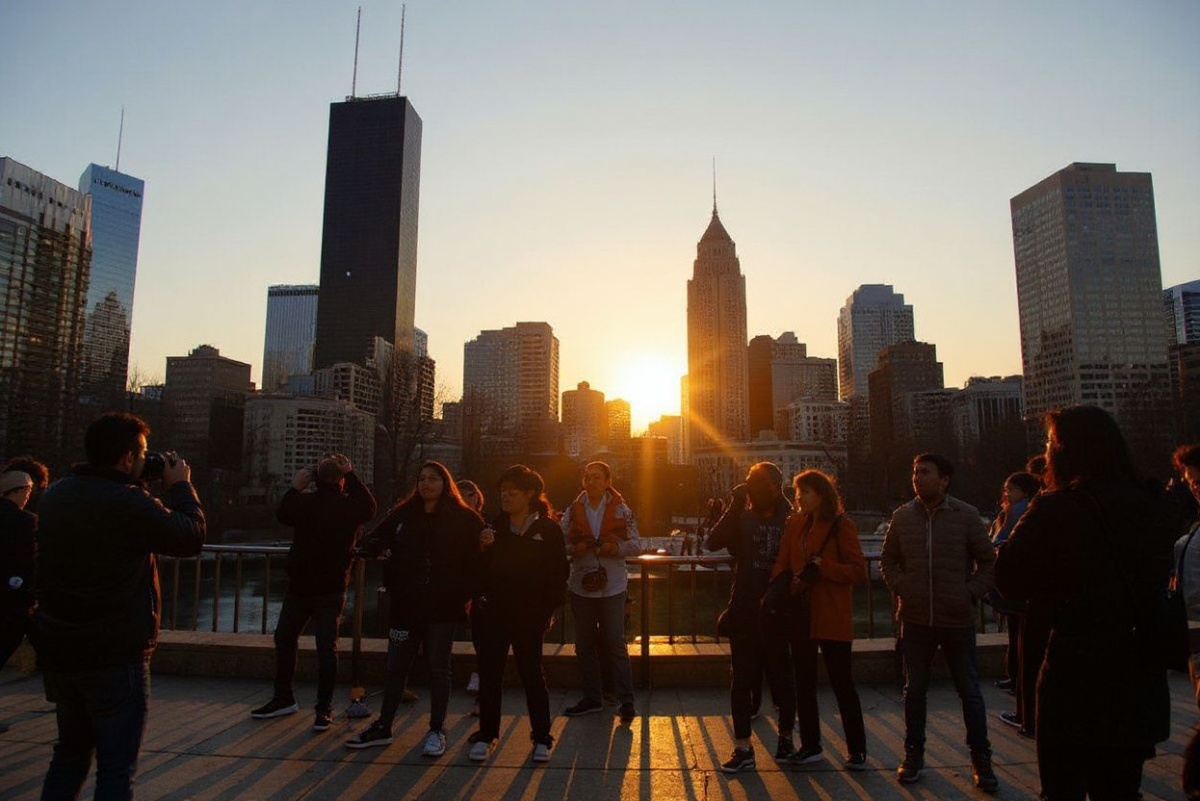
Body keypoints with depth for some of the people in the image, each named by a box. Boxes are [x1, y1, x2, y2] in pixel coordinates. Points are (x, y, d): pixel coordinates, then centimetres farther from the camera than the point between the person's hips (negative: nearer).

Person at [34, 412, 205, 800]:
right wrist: (181, 486, -1)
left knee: (70, 751, 25)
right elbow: (192, 537, -13)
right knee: (116, 767, 5)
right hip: (115, 655, -8)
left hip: (57, 651, 8)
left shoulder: (55, 494, 2)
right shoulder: (129, 503, -22)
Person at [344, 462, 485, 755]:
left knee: (438, 668, 8)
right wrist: (381, 547, -11)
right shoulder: (403, 515, 5)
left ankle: (437, 730, 22)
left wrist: (464, 593, -18)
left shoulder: (464, 518, -4)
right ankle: (383, 727, 30)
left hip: (442, 606, -3)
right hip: (406, 604, 3)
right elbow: (370, 541, 11)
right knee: (397, 666, 13)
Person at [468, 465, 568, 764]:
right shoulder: (494, 525, 5)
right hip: (491, 613, 3)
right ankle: (486, 735, 24)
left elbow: (558, 573, -1)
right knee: (489, 674, 9)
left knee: (532, 674, 7)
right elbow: (476, 570, 5)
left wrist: (548, 610, -7)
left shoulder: (548, 529, -2)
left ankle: (541, 739, 20)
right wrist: (482, 549, -14)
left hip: (528, 616, -2)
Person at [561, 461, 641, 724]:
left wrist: (615, 548, -18)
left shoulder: (620, 509, -1)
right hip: (581, 586, 3)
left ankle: (626, 700, 10)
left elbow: (636, 544, -1)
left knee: (616, 643, -1)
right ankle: (592, 697, 26)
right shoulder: (573, 510, 5)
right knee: (585, 644, 12)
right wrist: (575, 548, -15)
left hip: (612, 586, -3)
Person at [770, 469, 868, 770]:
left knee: (842, 682, 5)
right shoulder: (794, 524, 6)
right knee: (803, 681, 14)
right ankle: (810, 745, 28)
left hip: (832, 616, -5)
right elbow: (782, 564, 6)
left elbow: (859, 571, -11)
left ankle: (857, 749, 21)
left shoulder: (841, 526, -9)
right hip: (800, 614, 6)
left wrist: (822, 567, -19)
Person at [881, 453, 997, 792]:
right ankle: (913, 754, 28)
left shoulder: (967, 516, -5)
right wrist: (900, 589, -2)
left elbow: (988, 561, 3)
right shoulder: (902, 516, 0)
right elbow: (888, 560, 11)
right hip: (915, 620, 2)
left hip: (958, 620, -2)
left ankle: (981, 760, 27)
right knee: (914, 690, 13)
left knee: (970, 691, 10)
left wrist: (972, 594, -7)